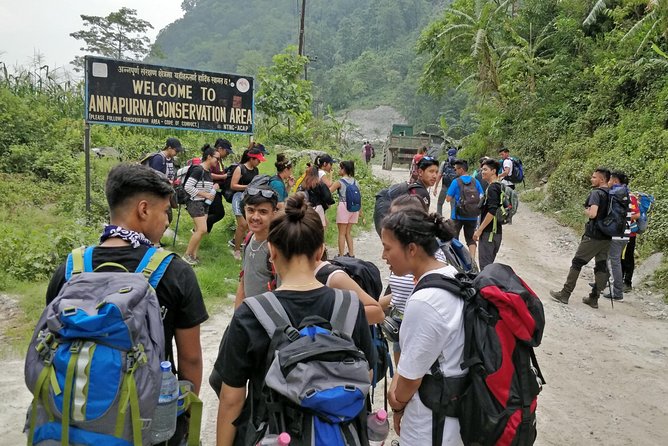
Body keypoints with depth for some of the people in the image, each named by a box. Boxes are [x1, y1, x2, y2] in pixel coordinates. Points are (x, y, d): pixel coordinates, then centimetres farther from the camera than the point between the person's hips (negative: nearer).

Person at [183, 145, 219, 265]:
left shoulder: (208, 171, 9)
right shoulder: (198, 170, -17)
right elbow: (188, 187, -22)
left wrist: (213, 188, 2)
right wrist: (205, 195, -18)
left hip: (205, 203, 9)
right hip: (195, 202, -9)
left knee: (199, 230, 9)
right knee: (202, 230, -14)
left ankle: (194, 254, 16)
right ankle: (187, 254, -1)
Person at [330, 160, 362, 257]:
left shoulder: (339, 182, -6)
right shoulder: (355, 182, 10)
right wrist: (360, 211, 18)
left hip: (344, 206, -6)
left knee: (342, 233, 1)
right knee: (348, 232, 16)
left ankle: (341, 255, 1)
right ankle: (351, 254, 17)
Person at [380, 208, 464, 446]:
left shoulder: (423, 302, -30)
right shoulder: (453, 275, -3)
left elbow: (411, 376, -18)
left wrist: (398, 406, 1)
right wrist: (396, 389, 3)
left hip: (432, 421, -8)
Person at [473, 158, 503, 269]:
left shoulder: (492, 188, -14)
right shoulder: (499, 186, 16)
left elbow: (492, 211, -23)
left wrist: (479, 230, -19)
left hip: (489, 232, -10)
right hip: (496, 231, 10)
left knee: (485, 265, -7)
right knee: (489, 263, 16)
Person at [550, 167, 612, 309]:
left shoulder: (596, 193, -14)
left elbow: (593, 213, -25)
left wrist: (586, 211, -5)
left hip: (593, 235, -7)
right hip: (607, 237, 7)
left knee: (577, 263, 1)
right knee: (601, 266, 8)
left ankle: (565, 294, 6)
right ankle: (594, 298, 14)